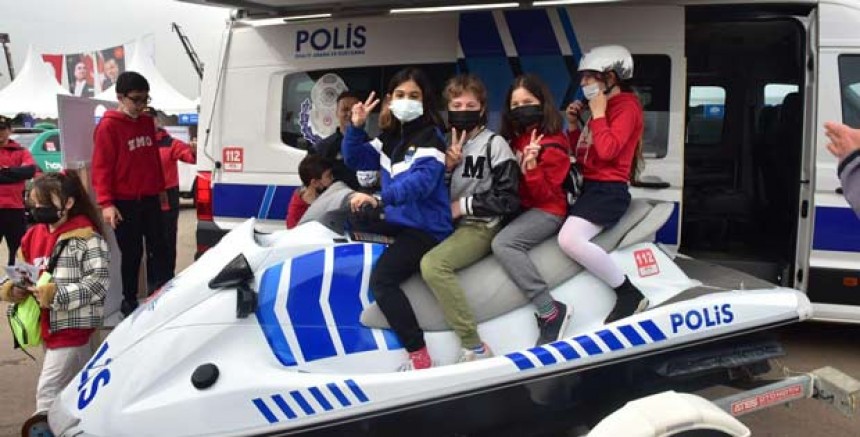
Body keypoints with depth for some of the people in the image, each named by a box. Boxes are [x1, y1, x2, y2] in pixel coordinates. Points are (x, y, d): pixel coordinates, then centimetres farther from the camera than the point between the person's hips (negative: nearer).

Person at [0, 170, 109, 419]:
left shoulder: (86, 238, -15)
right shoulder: (34, 235, 6)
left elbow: (99, 282, -20)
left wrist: (58, 295, -24)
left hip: (72, 327, -7)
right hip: (47, 326, 7)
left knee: (48, 391, -6)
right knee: (78, 385, 22)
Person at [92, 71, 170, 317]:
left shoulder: (147, 122, 10)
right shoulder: (108, 126, -10)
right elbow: (101, 166, -13)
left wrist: (160, 188, 22)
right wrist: (106, 203, -19)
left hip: (150, 198, 6)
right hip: (125, 202, -6)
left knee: (160, 246, 8)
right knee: (132, 253, 2)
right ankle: (129, 300, 16)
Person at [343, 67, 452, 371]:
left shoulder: (430, 136, -11)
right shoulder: (390, 137, 13)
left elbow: (422, 180, -27)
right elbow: (355, 160, 18)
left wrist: (379, 199, -40)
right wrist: (356, 127, 0)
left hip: (425, 228, -9)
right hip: (397, 222, 9)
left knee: (381, 279, -27)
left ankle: (419, 357, -23)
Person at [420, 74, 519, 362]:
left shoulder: (494, 144, -3)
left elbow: (508, 199, -9)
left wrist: (464, 205, -12)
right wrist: (447, 166, -6)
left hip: (480, 226, -7)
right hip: (446, 224, 8)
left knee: (432, 264, -31)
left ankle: (475, 348, -26)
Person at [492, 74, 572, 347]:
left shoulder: (552, 144, -10)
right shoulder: (513, 139, 12)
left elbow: (545, 195, -16)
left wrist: (531, 167, -31)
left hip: (546, 210, -9)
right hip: (520, 208, 9)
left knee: (502, 244, -30)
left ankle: (551, 311, -26)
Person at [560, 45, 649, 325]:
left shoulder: (626, 106, -9)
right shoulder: (604, 108, 19)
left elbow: (607, 150, -25)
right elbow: (582, 155, 22)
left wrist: (597, 114, -14)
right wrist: (573, 125, 10)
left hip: (608, 189, -11)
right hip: (590, 186, 11)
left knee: (570, 240, -33)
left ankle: (629, 294, -20)